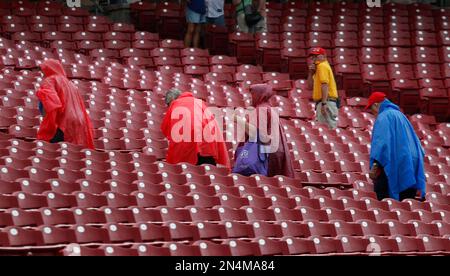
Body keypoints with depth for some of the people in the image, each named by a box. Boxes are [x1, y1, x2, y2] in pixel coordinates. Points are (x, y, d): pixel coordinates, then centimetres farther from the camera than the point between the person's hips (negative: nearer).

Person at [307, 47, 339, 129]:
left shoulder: (322, 66, -6)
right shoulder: (320, 66, 25)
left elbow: (325, 85, -19)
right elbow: (310, 87, 23)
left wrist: (324, 103, -27)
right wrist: (311, 73, 10)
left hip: (326, 101, -10)